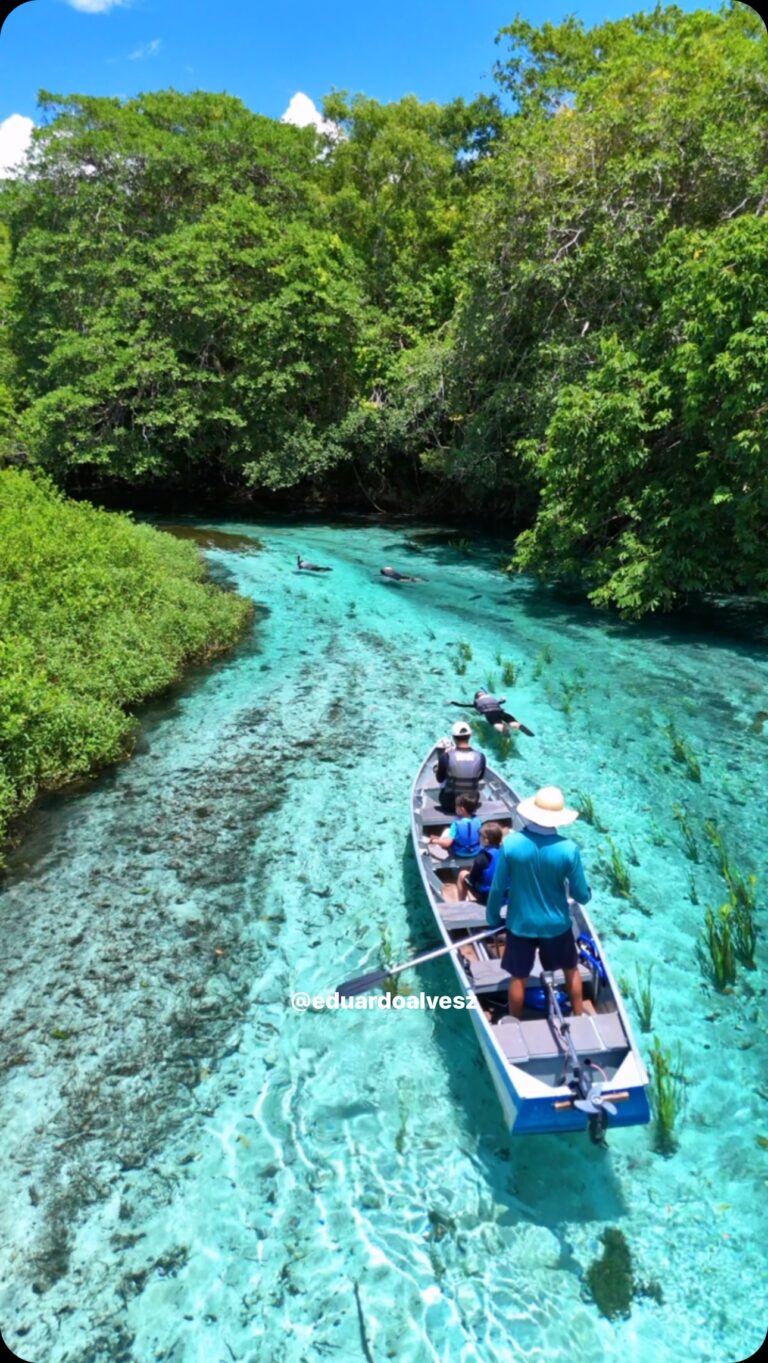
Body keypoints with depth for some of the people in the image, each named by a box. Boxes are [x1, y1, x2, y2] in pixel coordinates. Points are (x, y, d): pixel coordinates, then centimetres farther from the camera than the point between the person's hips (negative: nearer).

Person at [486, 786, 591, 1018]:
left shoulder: (510, 843, -20)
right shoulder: (569, 849, -21)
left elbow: (498, 888, -11)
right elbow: (581, 895, -11)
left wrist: (492, 917, 5)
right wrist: (587, 893, 13)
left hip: (520, 924, 0)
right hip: (556, 924, 0)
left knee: (518, 977, 19)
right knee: (571, 970, 27)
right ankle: (579, 1017, 44)